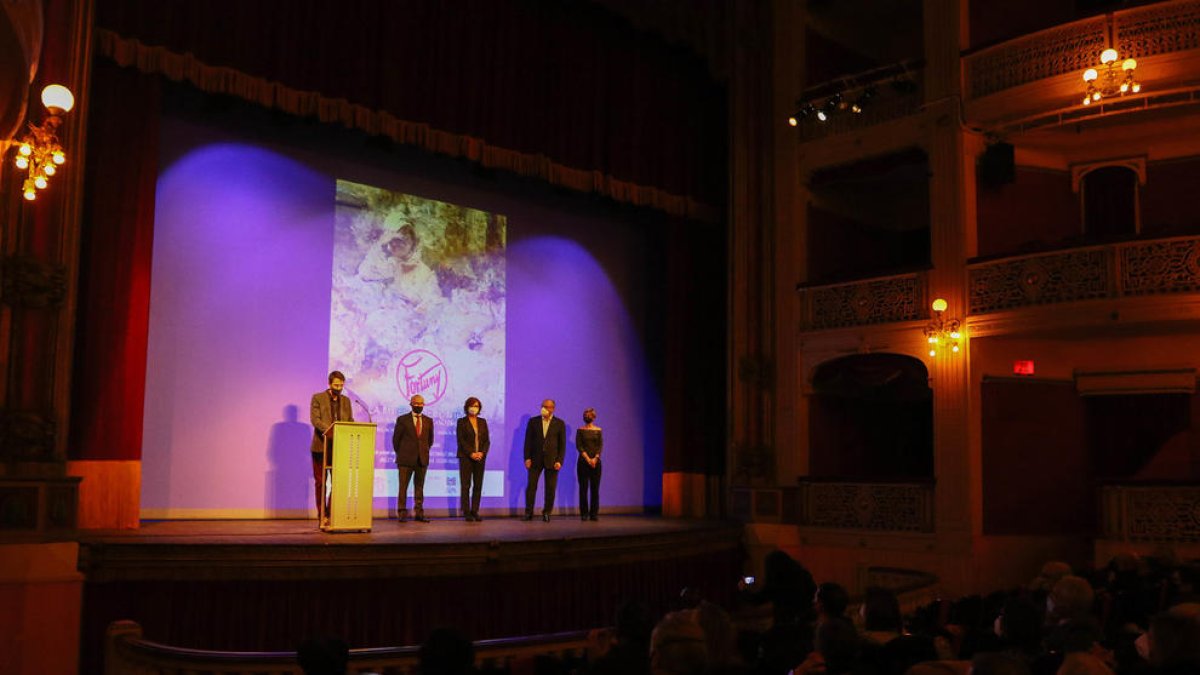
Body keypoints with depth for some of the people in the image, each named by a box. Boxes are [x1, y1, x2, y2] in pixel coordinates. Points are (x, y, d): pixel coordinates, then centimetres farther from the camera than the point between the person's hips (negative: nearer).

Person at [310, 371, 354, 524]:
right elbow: (315, 419, -12)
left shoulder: (346, 400, 13)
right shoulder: (318, 398, -1)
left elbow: (350, 421, 12)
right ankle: (322, 515, 9)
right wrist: (329, 430, -27)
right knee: (320, 481, 3)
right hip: (321, 446, -3)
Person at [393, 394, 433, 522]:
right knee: (403, 487, -2)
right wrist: (400, 454, 7)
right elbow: (396, 439, 5)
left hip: (422, 459, 3)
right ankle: (402, 513, 2)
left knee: (419, 487, 6)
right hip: (406, 459, -3)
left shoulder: (428, 421, 9)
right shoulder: (402, 420, 1)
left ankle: (419, 513, 9)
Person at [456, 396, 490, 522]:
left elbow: (487, 440, 9)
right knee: (466, 485, -3)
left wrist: (482, 453, -8)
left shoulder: (482, 422, 13)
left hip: (480, 457, 4)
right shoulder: (462, 422, 2)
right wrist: (471, 454, -14)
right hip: (466, 457, -4)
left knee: (478, 485, 2)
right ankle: (467, 512, -1)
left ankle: (475, 511, 6)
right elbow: (461, 440, -5)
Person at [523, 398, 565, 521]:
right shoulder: (533, 421, 7)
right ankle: (528, 512, 6)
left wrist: (559, 461, -7)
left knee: (550, 488, 2)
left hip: (552, 460, -1)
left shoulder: (559, 423, 4)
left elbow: (562, 444, 2)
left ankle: (546, 513, 12)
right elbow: (528, 441, 5)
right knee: (531, 486, -2)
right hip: (535, 459, 1)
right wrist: (527, 458, -4)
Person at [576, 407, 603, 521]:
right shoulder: (580, 430, 3)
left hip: (596, 462, 1)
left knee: (595, 488, 1)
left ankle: (594, 514, 5)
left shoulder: (598, 430, 8)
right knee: (583, 488, -1)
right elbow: (579, 446, -4)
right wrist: (588, 459, -14)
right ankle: (584, 514, 4)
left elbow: (600, 445, 1)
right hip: (583, 462, -1)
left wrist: (595, 458, -13)